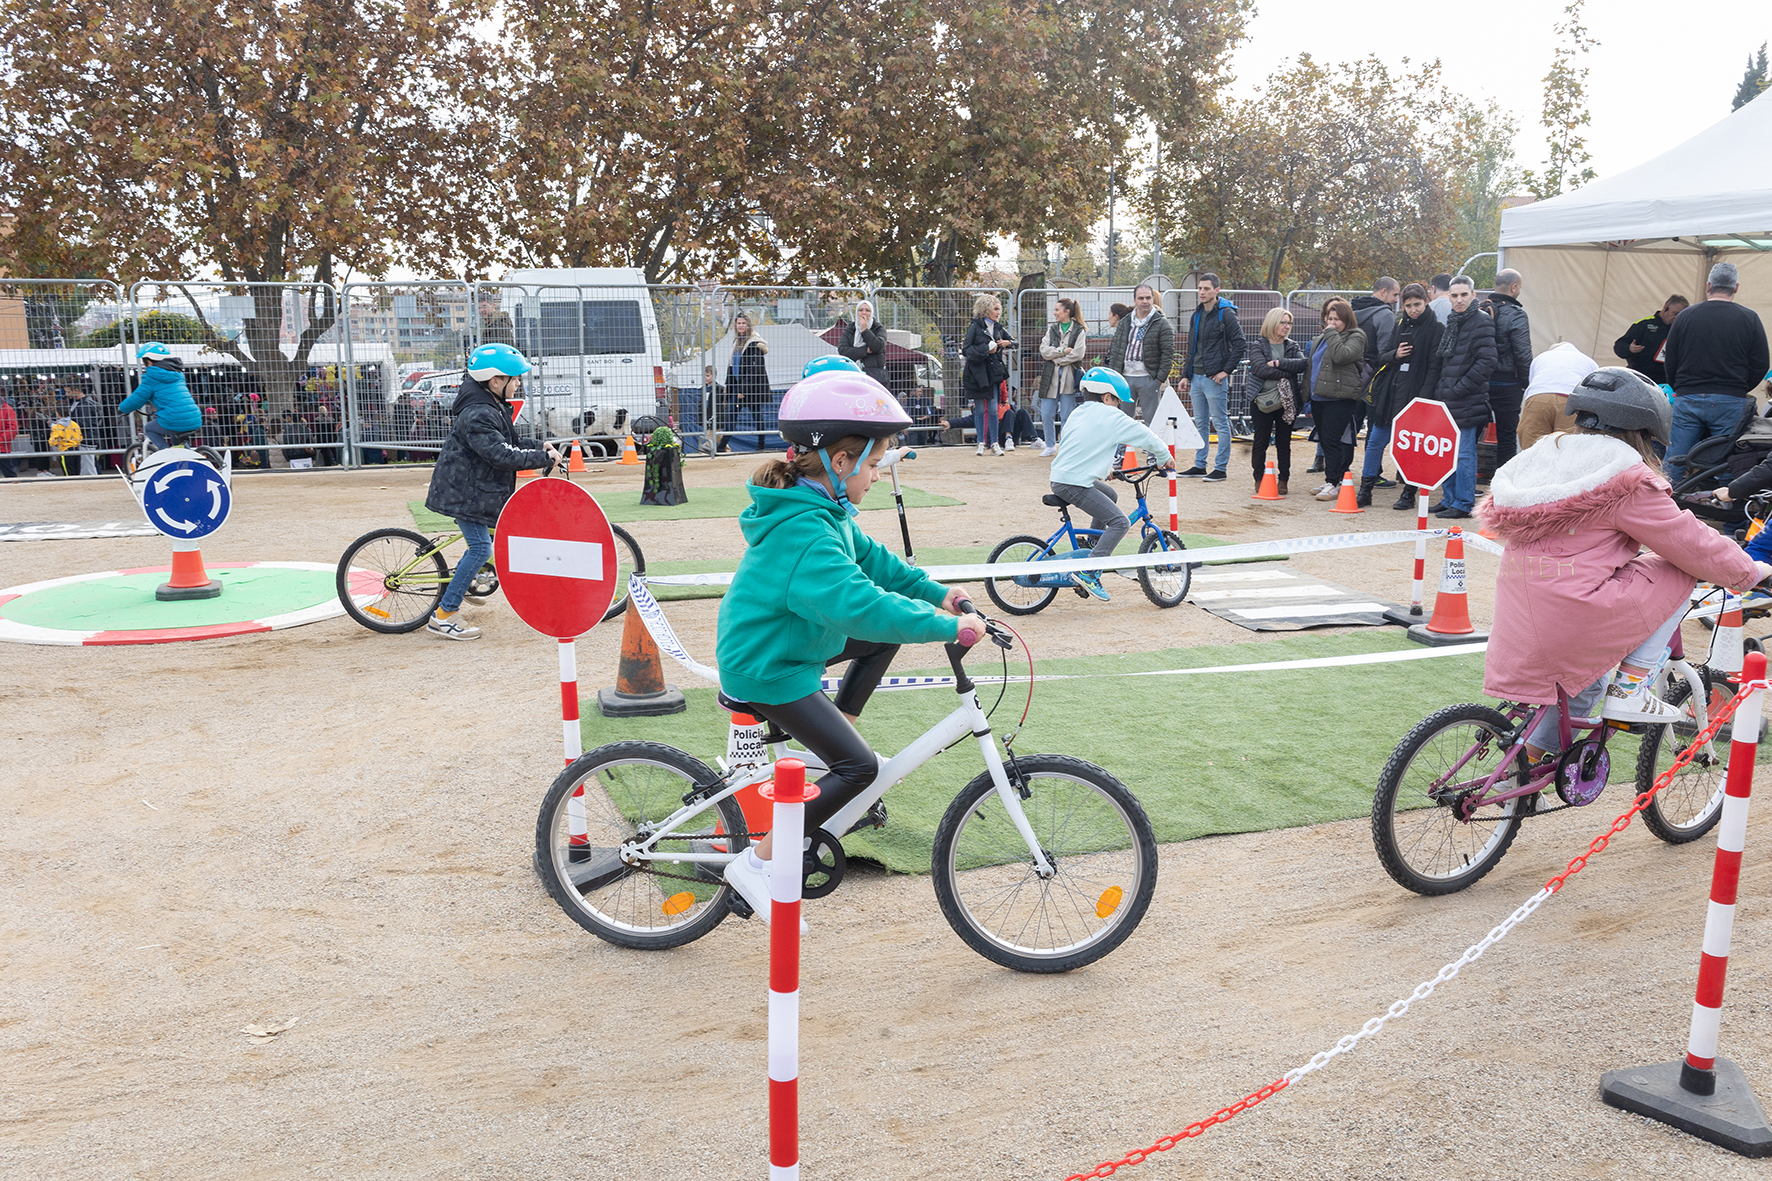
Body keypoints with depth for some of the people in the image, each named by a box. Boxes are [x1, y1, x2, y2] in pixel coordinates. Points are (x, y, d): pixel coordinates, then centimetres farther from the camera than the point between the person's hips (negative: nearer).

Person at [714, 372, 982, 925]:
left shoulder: (820, 508, 2)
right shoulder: (805, 530, -31)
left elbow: (870, 558, 14)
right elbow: (861, 605, -39)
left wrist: (933, 591, 7)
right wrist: (947, 628, -34)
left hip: (789, 640, 10)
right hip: (766, 669, -10)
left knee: (886, 637, 19)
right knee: (859, 766, -13)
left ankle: (834, 741, 21)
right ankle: (757, 863, -7)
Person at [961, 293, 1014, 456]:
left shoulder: (998, 328, 10)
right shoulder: (975, 327, -6)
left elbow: (1012, 341, 24)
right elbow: (966, 350, -11)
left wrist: (1007, 343, 2)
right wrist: (986, 349, -17)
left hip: (993, 373, 4)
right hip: (977, 373, -4)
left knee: (993, 410, 2)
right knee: (980, 410, 2)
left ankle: (994, 443, 5)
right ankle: (981, 443, 10)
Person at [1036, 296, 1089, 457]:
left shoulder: (1079, 331, 0)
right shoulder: (1052, 329, 12)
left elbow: (1078, 354, -12)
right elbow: (1044, 350, 0)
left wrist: (1056, 358, -8)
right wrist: (1062, 351, -11)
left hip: (1069, 377, -4)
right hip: (1050, 377, 4)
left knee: (1066, 416, 1)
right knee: (1046, 414, 4)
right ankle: (1050, 445, 20)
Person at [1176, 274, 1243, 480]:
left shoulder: (1226, 314, -8)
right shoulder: (1197, 315, 14)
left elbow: (1240, 346, -12)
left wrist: (1226, 371, -14)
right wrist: (1186, 375, 15)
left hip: (1214, 378, -8)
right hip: (1196, 378, 8)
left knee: (1221, 423, -2)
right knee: (1200, 423, 13)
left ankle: (1220, 467, 2)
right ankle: (1199, 465, 19)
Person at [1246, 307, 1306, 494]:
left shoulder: (1292, 346, 12)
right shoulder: (1258, 346, 2)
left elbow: (1302, 364, -8)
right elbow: (1261, 369, -16)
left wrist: (1279, 363, -17)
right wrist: (1288, 373, -13)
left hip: (1287, 402, 3)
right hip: (1263, 401, -3)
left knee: (1284, 443, 5)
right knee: (1260, 442, 3)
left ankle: (1283, 480, 11)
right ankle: (1259, 479, 13)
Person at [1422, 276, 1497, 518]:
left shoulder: (1481, 323, -8)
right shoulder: (1450, 323, 17)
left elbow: (1486, 362, -15)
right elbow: (1436, 361, 22)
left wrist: (1458, 390, -15)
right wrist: (1430, 390, 11)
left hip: (1467, 402, -8)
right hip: (1446, 400, 8)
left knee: (1464, 453, -4)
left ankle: (1463, 504, 2)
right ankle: (1449, 499, 22)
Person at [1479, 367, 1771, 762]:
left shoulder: (1542, 454, 15)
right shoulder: (1626, 479, -9)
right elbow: (1689, 542, -3)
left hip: (1517, 624, 8)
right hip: (1571, 617, -8)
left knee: (1586, 686, 33)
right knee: (1676, 576, 9)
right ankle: (1631, 687, 5)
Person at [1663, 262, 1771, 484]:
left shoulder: (1685, 316, 2)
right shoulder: (1749, 318, 0)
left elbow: (1670, 363, 7)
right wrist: (1739, 390, 17)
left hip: (1687, 400, 1)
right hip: (1730, 403, -1)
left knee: (1673, 465, 3)